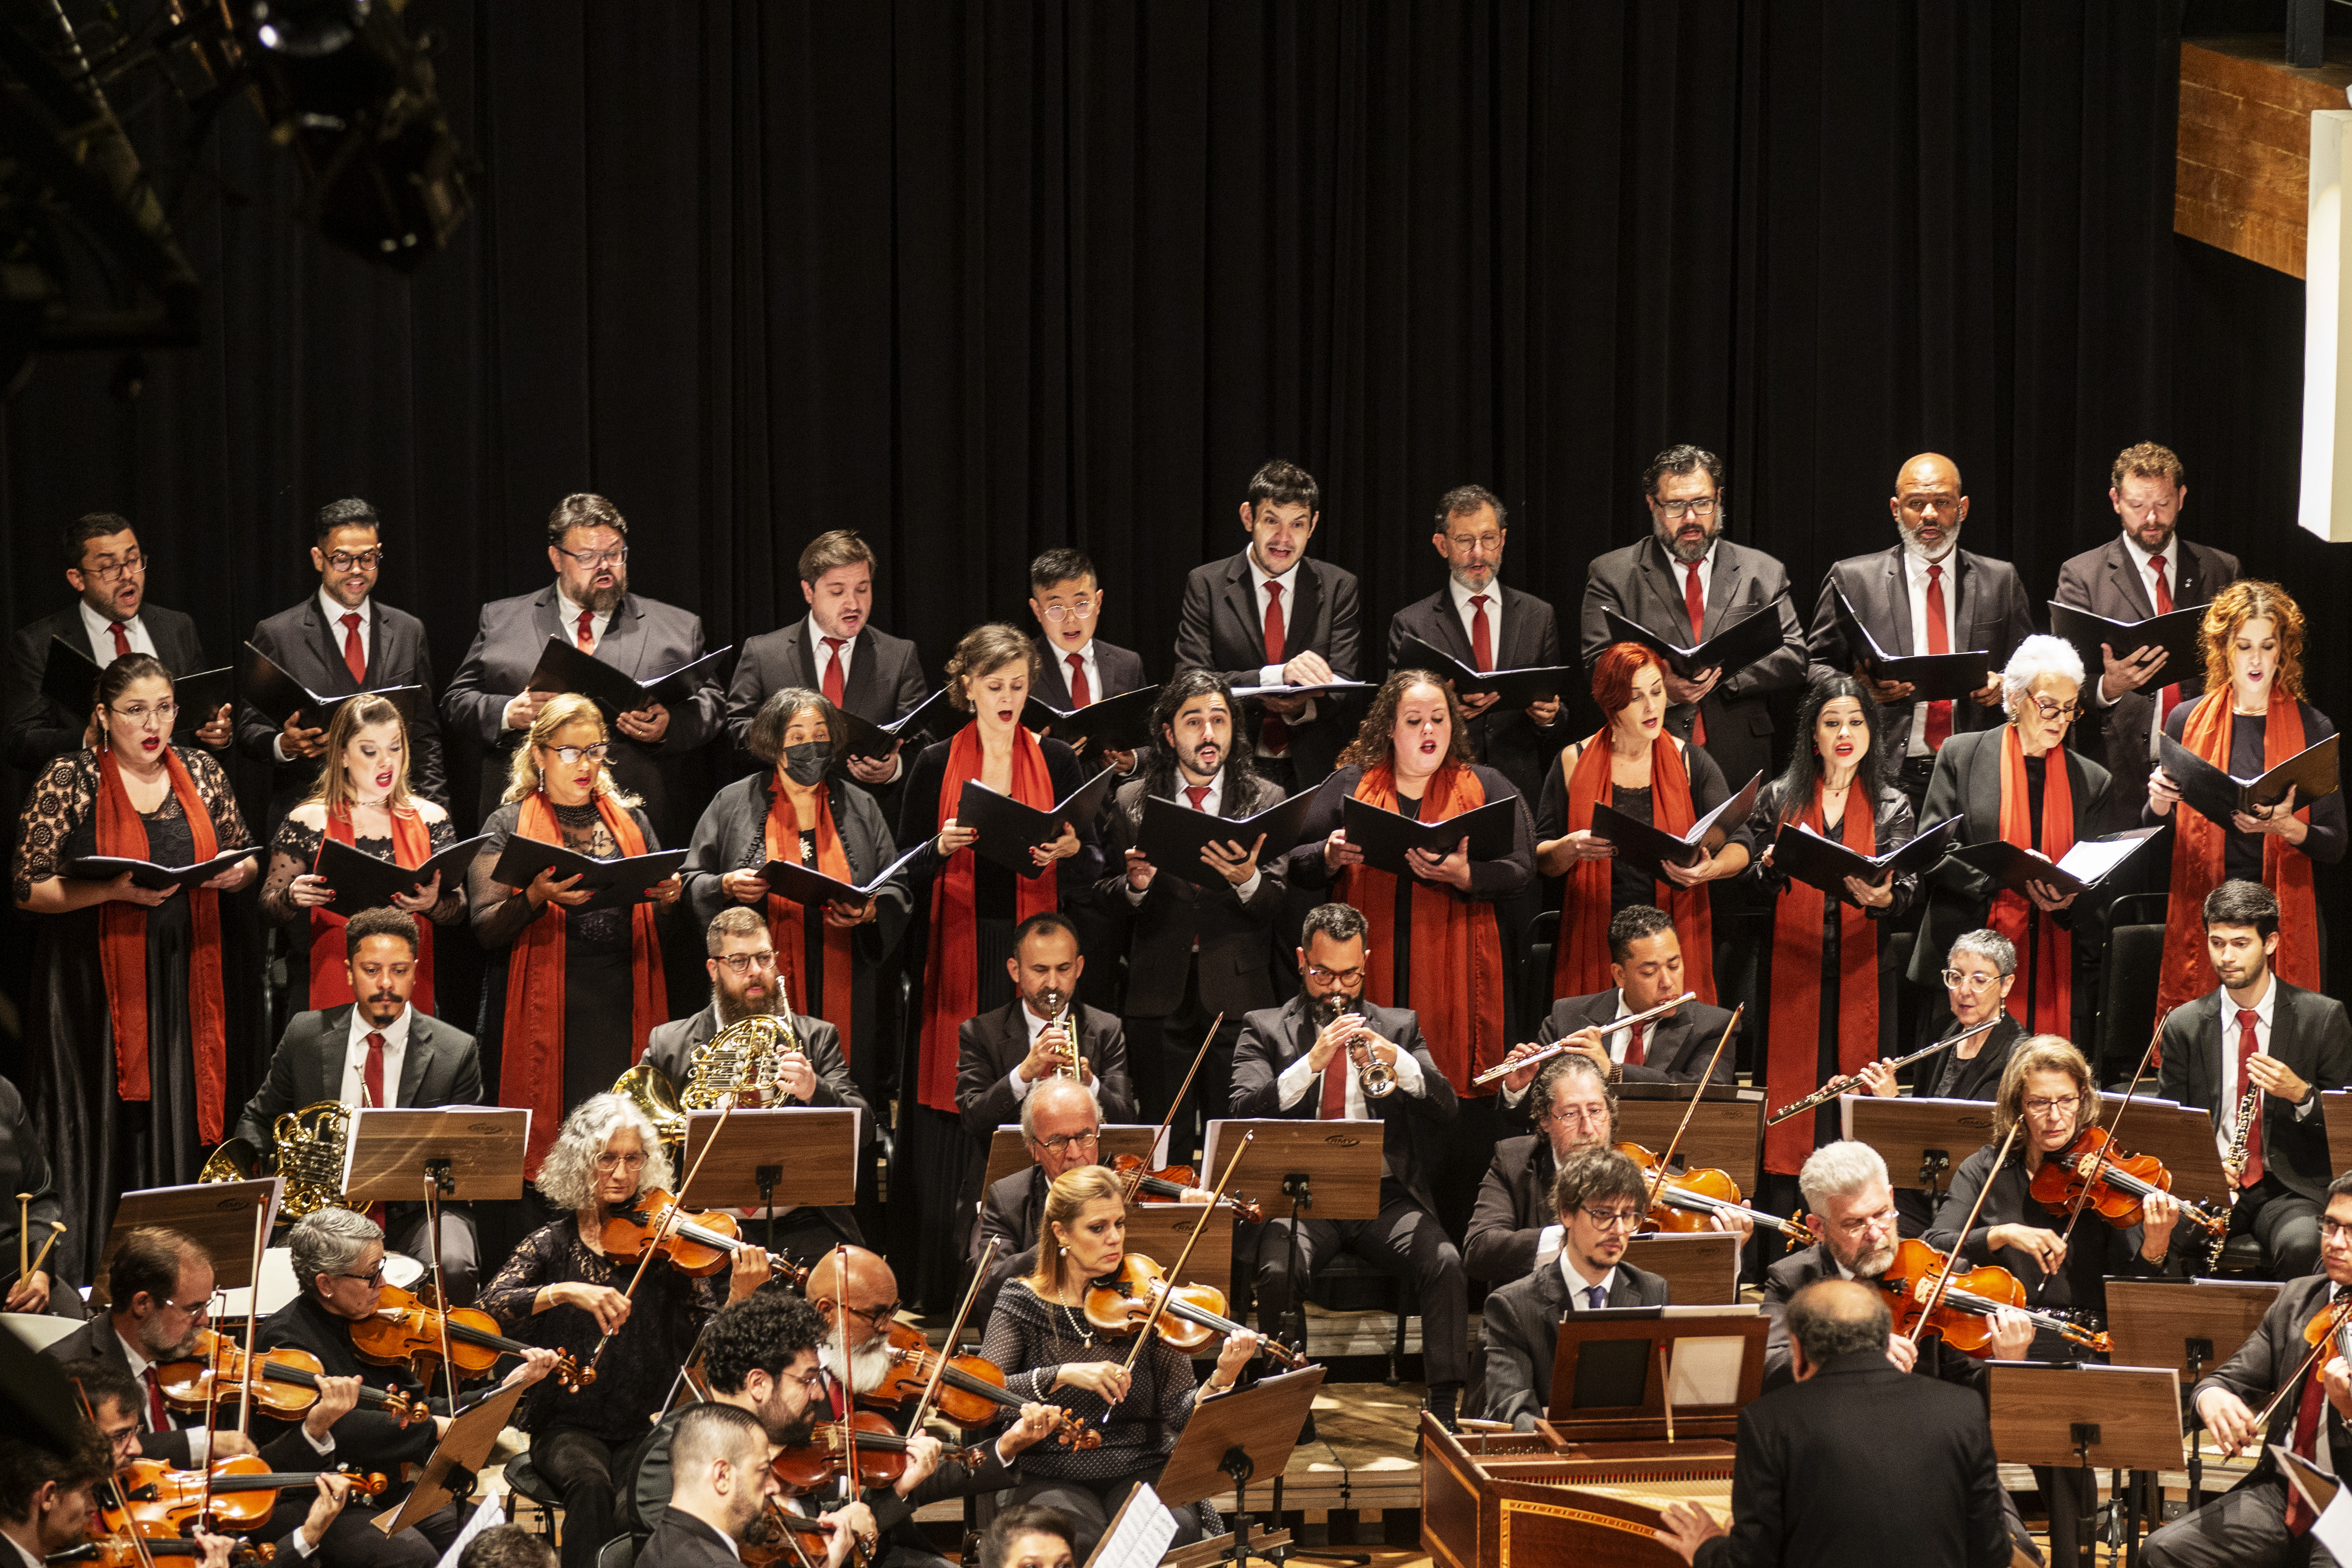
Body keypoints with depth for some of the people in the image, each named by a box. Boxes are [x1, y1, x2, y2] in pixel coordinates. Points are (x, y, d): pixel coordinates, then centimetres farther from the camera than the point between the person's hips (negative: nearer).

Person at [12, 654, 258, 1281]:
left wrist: (238, 871, -4)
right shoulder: (69, 780, -4)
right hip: (96, 987, -4)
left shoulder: (200, 772, 9)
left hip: (185, 979, 4)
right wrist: (115, 890, -18)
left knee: (181, 1128, 1)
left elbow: (241, 854, 20)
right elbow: (28, 888, -6)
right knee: (104, 1129, -6)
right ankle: (87, 1282, 0)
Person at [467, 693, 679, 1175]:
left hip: (627, 1005, 3)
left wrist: (670, 898, -2)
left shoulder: (631, 819, 18)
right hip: (544, 1006, -3)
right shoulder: (508, 825, 6)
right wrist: (535, 899, -20)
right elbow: (485, 929, -3)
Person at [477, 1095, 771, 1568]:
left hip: (647, 1429, 0)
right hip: (568, 1427, 0)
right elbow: (491, 1307, -14)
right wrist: (565, 1292, -28)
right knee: (590, 1481, -33)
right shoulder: (553, 1244, 4)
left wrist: (739, 1299, -24)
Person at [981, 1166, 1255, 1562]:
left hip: (1140, 1473, 2)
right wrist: (1063, 1374, -26)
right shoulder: (1024, 1304, 0)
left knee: (1177, 1529, -30)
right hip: (1052, 1479, -2)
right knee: (1082, 1540, -34)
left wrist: (1222, 1379, -24)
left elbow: (1180, 1412, -4)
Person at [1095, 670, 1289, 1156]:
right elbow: (1103, 902, 10)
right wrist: (1135, 885, -12)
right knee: (1165, 1151, 2)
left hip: (1239, 995, -1)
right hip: (1159, 995, 1)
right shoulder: (1132, 802, 9)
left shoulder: (1266, 801, 7)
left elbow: (1279, 906, 0)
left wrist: (1248, 882, -21)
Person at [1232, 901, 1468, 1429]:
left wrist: (1396, 1060, -14)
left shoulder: (1399, 1027, 17)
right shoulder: (1264, 1029, 12)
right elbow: (1244, 1113, -5)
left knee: (1445, 1262, -28)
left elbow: (1446, 1108, 4)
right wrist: (1311, 1062, -17)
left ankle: (1444, 1409, -22)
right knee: (1278, 1269, -33)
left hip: (1386, 1195, 1)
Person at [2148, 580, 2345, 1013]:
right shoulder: (2187, 721, 8)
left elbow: (2334, 847, 2)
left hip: (2284, 917, -1)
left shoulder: (2312, 728, 5)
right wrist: (2159, 802, -8)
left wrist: (2286, 826, -17)